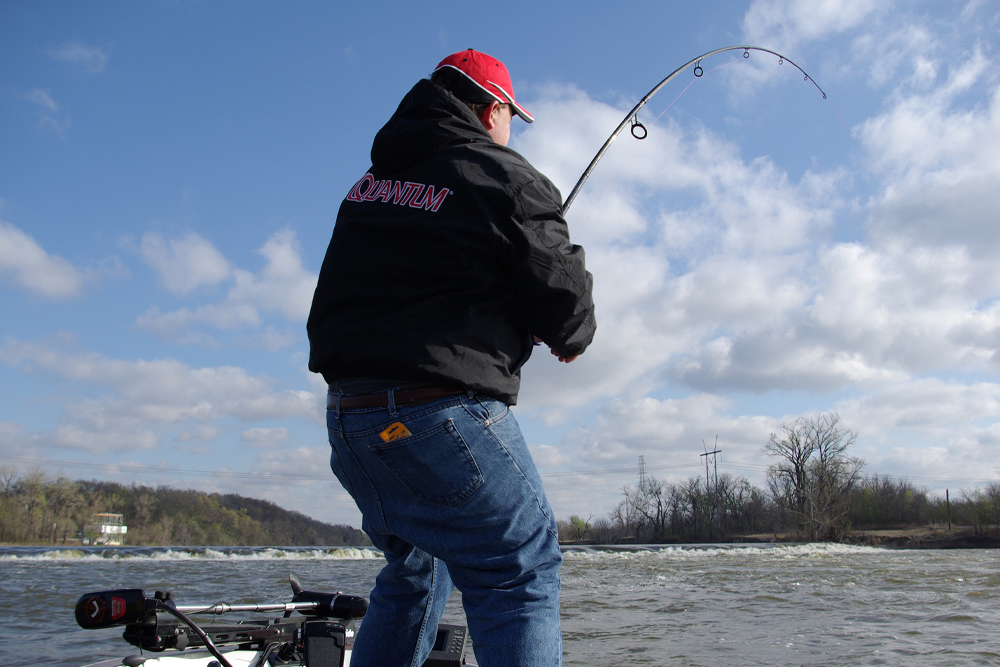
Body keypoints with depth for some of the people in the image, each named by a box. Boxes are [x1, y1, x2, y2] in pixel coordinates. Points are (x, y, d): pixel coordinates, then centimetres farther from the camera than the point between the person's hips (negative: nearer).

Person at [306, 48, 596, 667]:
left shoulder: (369, 182, 14)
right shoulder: (506, 178, -5)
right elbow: (563, 294, -4)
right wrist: (573, 338, 19)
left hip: (346, 415, 8)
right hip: (443, 416, -7)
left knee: (413, 566, 24)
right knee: (522, 572, 1)